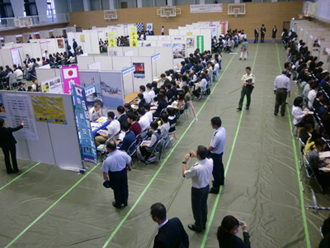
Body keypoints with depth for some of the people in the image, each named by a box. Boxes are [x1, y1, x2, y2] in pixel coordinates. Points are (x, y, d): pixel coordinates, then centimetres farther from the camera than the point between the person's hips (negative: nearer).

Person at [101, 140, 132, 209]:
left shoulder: (107, 160, -31)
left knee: (117, 189, 21)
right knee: (124, 187, 25)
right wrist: (129, 167, 17)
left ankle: (118, 204, 42)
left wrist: (105, 177, 3)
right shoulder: (123, 154, -23)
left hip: (114, 175, -3)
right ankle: (125, 202, 46)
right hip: (123, 172, 3)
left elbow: (105, 171, -18)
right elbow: (128, 161, -5)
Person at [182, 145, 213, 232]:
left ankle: (198, 227, 40)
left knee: (196, 208, 18)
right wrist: (196, 156, 0)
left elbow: (184, 174, -20)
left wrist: (185, 161, -14)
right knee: (204, 206, 27)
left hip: (198, 190, -6)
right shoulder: (210, 161, -20)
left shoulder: (196, 168, -38)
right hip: (206, 187, 6)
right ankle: (203, 223, 48)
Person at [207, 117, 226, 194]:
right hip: (220, 151, 9)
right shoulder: (223, 129, -10)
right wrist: (209, 145, 1)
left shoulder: (217, 135, -38)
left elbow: (212, 147, -26)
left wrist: (206, 149, -7)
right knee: (220, 166, 28)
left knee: (215, 170, 8)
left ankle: (216, 188, 26)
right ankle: (221, 181, 52)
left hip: (215, 154, -9)